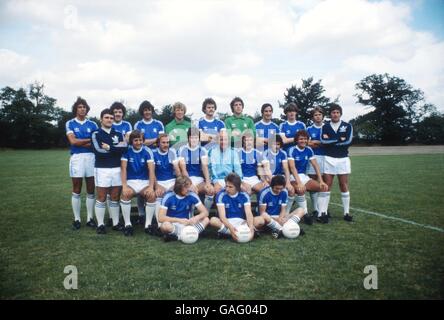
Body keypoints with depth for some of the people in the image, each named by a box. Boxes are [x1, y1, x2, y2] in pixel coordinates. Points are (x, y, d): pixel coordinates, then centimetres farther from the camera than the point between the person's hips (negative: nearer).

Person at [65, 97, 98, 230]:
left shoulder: (92, 124, 11)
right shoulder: (70, 123, 5)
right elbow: (73, 141, -7)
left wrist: (81, 143, -8)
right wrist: (90, 140, -3)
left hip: (91, 157, 2)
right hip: (77, 157, -2)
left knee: (91, 191, 5)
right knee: (76, 191, 3)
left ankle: (90, 218, 13)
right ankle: (77, 219, 11)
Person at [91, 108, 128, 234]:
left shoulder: (118, 134, 13)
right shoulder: (96, 134, 3)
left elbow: (124, 148, -7)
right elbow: (99, 151, -14)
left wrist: (109, 147, -11)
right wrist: (116, 148, -8)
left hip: (117, 169, 3)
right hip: (102, 169, -3)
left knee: (115, 197, 8)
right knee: (101, 198, 1)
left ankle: (116, 223, 16)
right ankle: (100, 225, 7)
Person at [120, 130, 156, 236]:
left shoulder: (147, 151, -4)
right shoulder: (126, 151, -4)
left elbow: (151, 170, -11)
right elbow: (123, 169, -10)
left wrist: (151, 187, -24)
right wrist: (124, 186, -23)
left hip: (145, 181, 1)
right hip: (130, 181, 0)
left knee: (152, 195, -28)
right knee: (125, 194, -32)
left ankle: (148, 224, -13)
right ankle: (127, 224, -18)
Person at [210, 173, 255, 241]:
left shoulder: (244, 195, -7)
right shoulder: (221, 195, -13)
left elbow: (248, 213, -17)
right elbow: (222, 216, -21)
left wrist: (251, 227, -37)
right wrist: (231, 227, -40)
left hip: (241, 222, 2)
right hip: (227, 222, -1)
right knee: (213, 220, -34)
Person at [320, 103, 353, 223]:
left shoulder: (347, 126, 4)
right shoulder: (325, 126, 5)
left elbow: (348, 141, -12)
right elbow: (323, 141, -13)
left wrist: (330, 141, -9)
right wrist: (339, 139, -12)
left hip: (343, 159, 0)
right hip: (329, 159, 0)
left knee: (344, 185, 5)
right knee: (327, 185, 0)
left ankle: (346, 212, 12)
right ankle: (324, 212, 4)